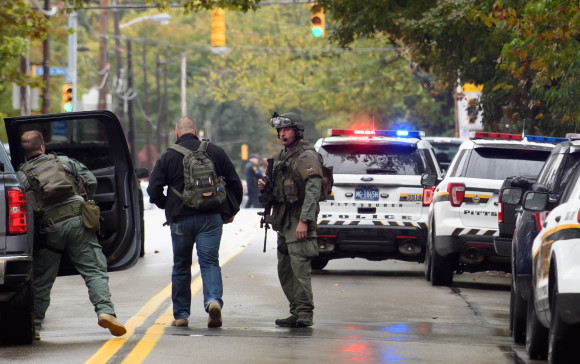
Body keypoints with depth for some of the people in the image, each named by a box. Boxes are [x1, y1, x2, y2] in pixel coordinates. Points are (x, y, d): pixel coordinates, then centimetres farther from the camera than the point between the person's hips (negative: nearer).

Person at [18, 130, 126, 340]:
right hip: (78, 221, 0)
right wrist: (84, 203, 28)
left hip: (50, 228, 0)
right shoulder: (63, 161, 13)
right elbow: (90, 181, 12)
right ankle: (105, 311, -21)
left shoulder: (22, 175, 8)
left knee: (41, 280, 10)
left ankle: (33, 326, 12)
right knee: (94, 270, -1)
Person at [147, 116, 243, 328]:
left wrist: (168, 207, 16)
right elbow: (235, 185, 6)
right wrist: (230, 212, 18)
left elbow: (154, 191, -2)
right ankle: (213, 300, -25)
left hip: (181, 218, 0)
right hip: (211, 218, 1)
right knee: (210, 261, 0)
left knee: (181, 266, 11)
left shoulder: (168, 157, 0)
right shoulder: (215, 152, 5)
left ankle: (181, 314, 16)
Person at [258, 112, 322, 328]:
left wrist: (304, 221, -25)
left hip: (299, 222, -10)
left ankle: (305, 313, -11)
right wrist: (264, 188, 5)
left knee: (300, 267, -13)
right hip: (283, 222, 10)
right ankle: (297, 313, 16)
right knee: (285, 270, 10)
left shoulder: (307, 157, -10)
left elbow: (313, 191, -18)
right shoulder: (281, 158, 19)